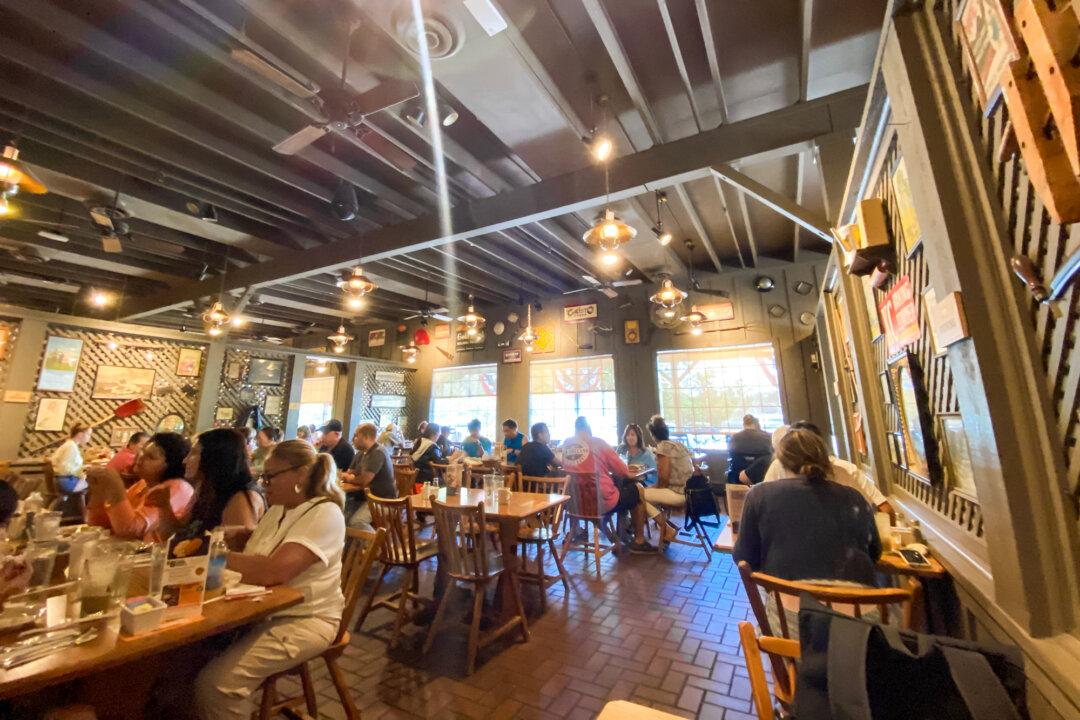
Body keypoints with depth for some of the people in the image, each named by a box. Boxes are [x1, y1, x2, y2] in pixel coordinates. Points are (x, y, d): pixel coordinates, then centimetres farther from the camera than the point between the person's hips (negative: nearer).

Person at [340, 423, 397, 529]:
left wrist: (349, 479, 2)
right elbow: (349, 474, 15)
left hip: (383, 500, -9)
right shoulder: (361, 453, 11)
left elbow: (364, 480, -19)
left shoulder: (378, 453, -18)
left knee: (356, 521, -26)